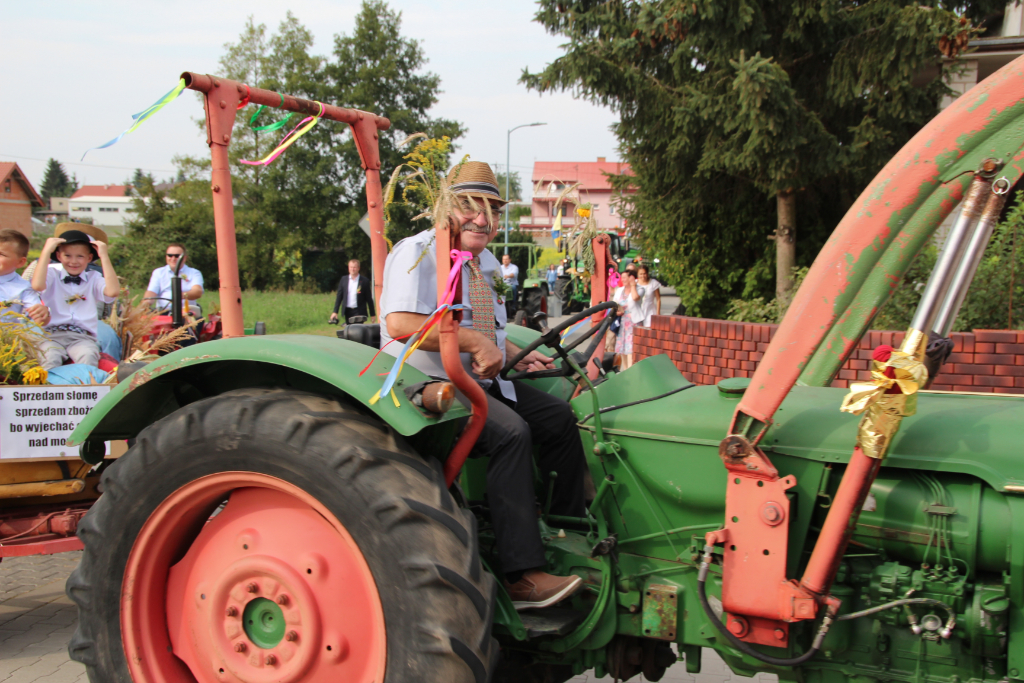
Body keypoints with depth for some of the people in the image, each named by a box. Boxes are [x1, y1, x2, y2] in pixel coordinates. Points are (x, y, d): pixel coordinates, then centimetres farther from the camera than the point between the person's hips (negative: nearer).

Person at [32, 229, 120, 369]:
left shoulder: (93, 278, 13)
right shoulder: (53, 275, 12)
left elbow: (113, 292, -10)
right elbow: (37, 285, -13)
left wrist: (104, 257, -4)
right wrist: (46, 251, -6)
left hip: (83, 337, 0)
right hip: (52, 334, 0)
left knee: (88, 357, -34)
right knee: (51, 358, -33)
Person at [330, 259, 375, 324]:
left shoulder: (364, 280, -1)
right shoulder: (344, 280, 8)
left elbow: (369, 298, 1)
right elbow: (339, 297, 9)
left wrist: (372, 314, 2)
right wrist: (335, 312, 2)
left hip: (359, 312, -4)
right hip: (347, 312, 4)